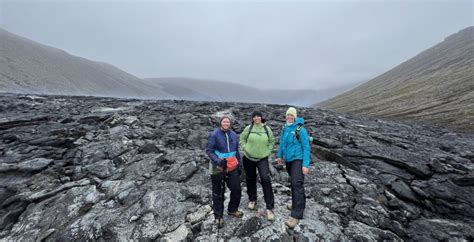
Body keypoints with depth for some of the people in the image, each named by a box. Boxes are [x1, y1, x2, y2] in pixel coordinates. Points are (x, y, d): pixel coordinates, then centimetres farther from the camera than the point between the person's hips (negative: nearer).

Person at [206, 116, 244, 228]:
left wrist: (239, 165, 12)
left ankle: (232, 209, 39)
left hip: (232, 167, 5)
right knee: (218, 193, 11)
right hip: (218, 168, -5)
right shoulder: (214, 135, -12)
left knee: (237, 189, 12)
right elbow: (209, 150, -13)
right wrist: (218, 161, -27)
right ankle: (218, 216, 31)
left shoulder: (233, 135, 5)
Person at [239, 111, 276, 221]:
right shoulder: (248, 128, -7)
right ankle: (252, 200, 38)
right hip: (248, 158, 1)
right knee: (250, 179, 13)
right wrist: (245, 149, -4)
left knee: (266, 179, -12)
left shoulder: (267, 129, -3)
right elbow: (242, 139, 6)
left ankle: (269, 208, 2)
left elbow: (272, 141, 10)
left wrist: (268, 151, 1)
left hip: (262, 158, 0)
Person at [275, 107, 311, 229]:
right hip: (288, 160, 6)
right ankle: (299, 203, 40)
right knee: (293, 183, 19)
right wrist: (279, 155, 16)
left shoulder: (300, 129, -13)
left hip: (298, 159, -6)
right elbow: (282, 143, 15)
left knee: (297, 184, -10)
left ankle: (296, 215, -3)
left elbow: (306, 147, -14)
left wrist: (305, 164, -17)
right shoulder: (285, 129, 4)